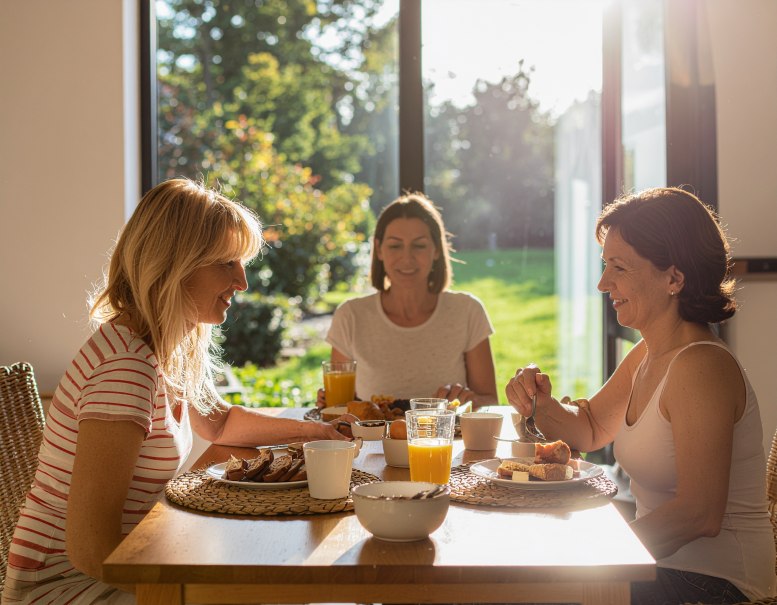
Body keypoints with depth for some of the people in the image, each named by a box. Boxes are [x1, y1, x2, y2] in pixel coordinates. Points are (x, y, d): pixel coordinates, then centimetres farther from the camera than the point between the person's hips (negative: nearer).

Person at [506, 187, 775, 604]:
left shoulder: (701, 366, -23)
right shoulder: (646, 355, 6)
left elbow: (699, 514, -27)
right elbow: (592, 429, 20)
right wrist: (540, 404, -1)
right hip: (664, 566, 8)